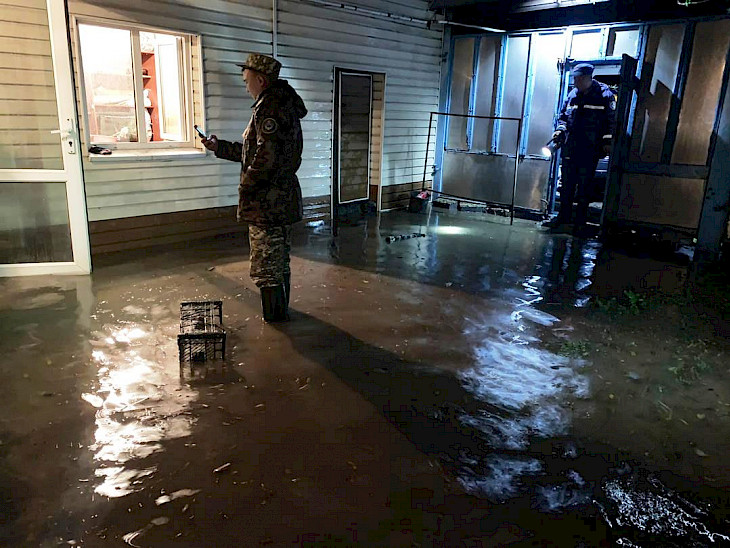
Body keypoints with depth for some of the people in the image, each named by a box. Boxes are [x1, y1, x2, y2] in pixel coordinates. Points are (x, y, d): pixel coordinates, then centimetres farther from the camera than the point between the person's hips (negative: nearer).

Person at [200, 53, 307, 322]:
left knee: (266, 267, 1)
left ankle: (274, 316, 13)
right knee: (280, 261, 21)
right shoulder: (284, 104, 17)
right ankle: (280, 311, 34)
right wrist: (219, 147, 24)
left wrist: (245, 187, -14)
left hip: (266, 203, -11)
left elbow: (265, 156, -28)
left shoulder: (269, 106, -16)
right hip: (284, 199, 11)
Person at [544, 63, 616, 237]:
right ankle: (563, 220, 17)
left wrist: (607, 141, -7)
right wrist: (560, 129, 2)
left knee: (584, 187, 1)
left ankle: (580, 223, 9)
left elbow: (612, 120, -1)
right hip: (570, 149, 5)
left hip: (590, 150, -5)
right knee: (567, 185, 8)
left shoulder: (604, 95, -2)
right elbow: (563, 115, 21)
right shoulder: (572, 94, 11)